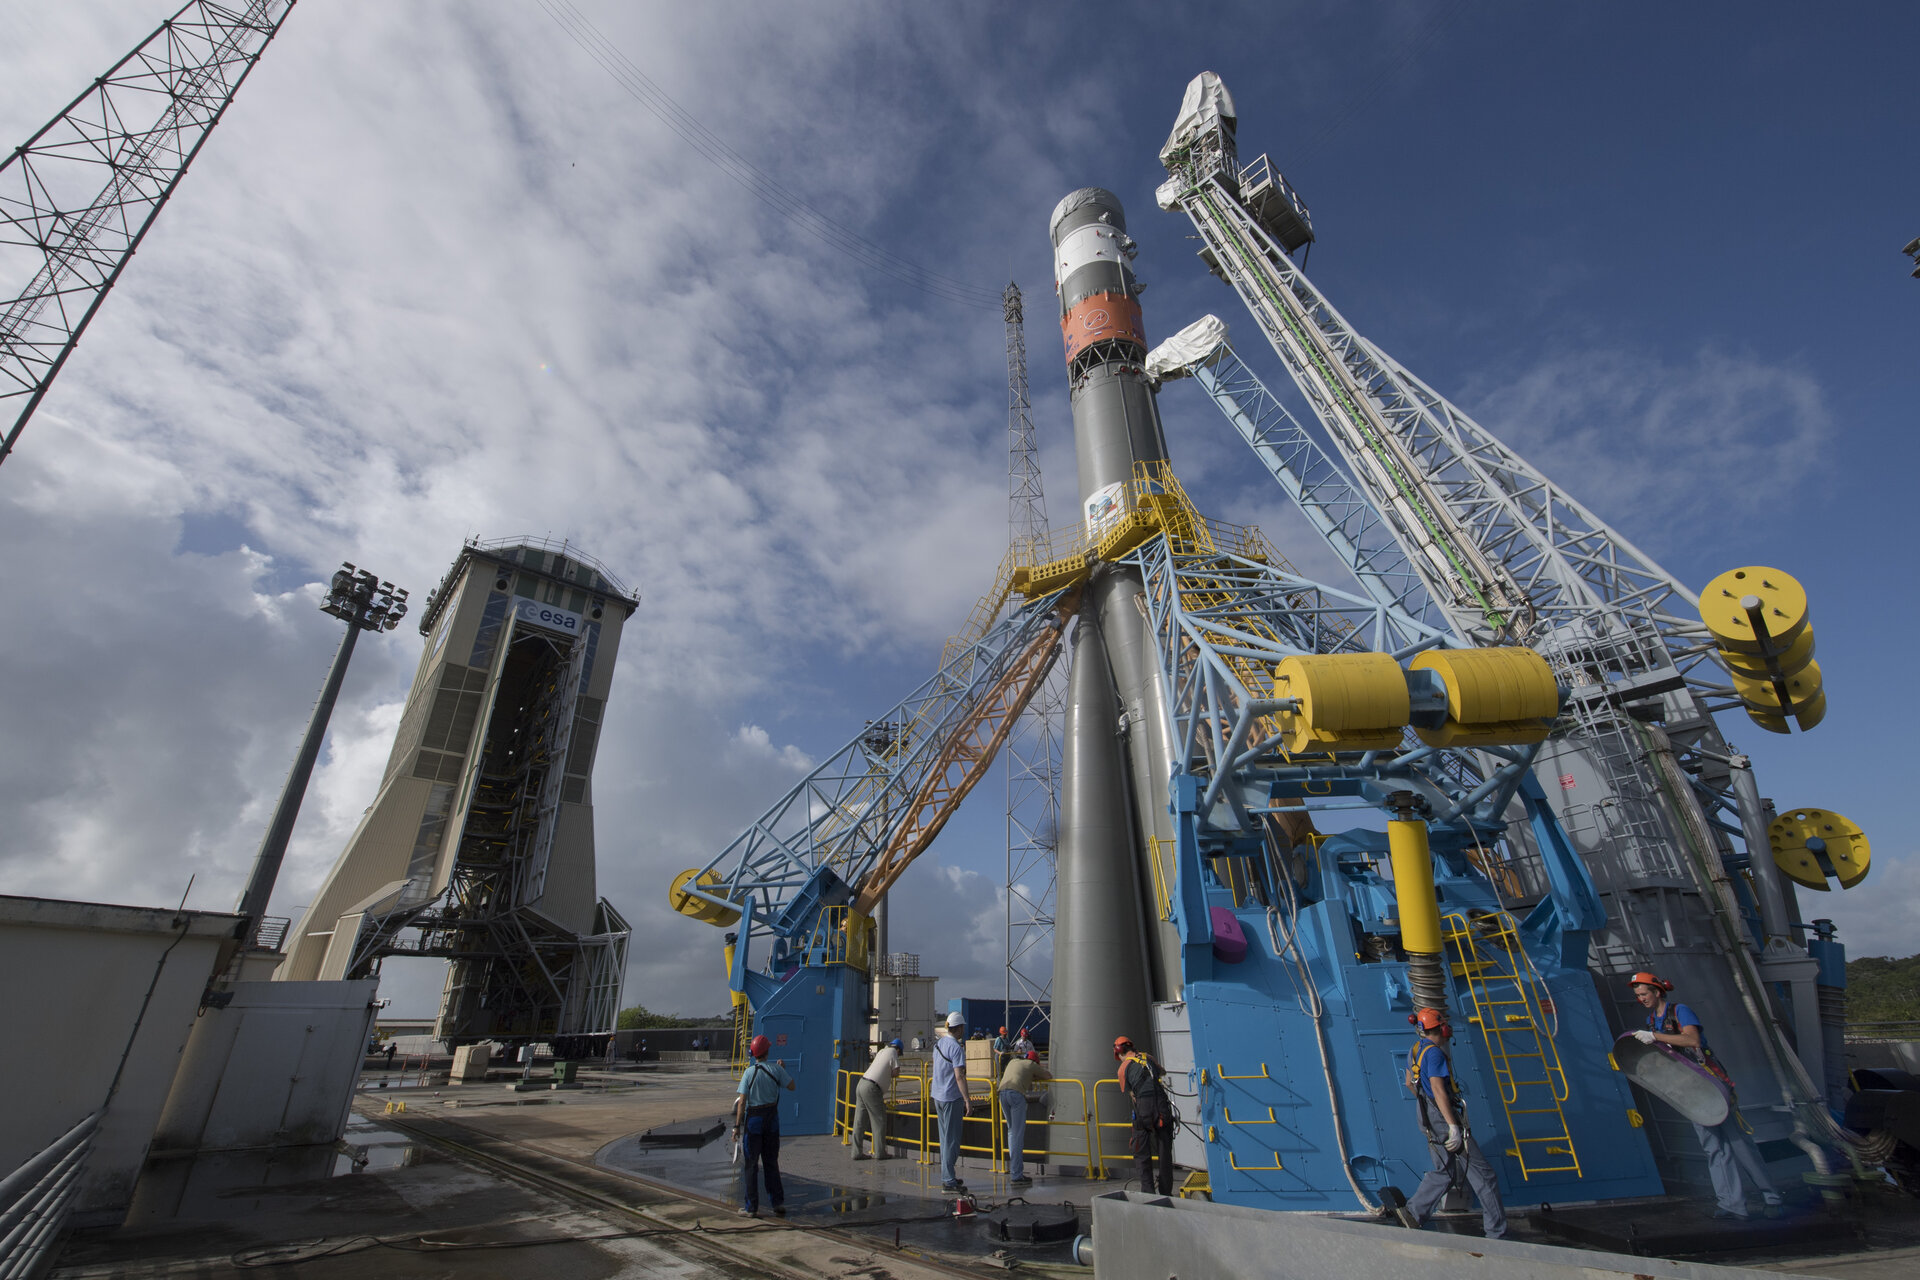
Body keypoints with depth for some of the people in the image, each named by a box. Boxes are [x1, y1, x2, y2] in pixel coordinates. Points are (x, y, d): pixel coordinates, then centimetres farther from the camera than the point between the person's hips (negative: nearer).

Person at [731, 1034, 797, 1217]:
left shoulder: (749, 1073, -13)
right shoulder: (776, 1070, -7)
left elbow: (742, 1101, -14)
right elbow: (792, 1086, 3)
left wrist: (737, 1126, -9)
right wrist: (783, 1069, 16)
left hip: (753, 1119, -3)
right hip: (772, 1118, 3)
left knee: (750, 1164, 8)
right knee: (771, 1162, 15)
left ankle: (751, 1207, 10)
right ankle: (778, 1202, 18)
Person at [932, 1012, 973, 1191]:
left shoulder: (938, 1043, 6)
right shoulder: (956, 1048, -19)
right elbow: (959, 1076, -23)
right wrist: (967, 1099, -22)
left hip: (937, 1095, 9)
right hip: (952, 1097, -8)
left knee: (945, 1137, 17)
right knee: (952, 1138, -1)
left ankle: (946, 1176, 25)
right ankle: (948, 1181, 2)